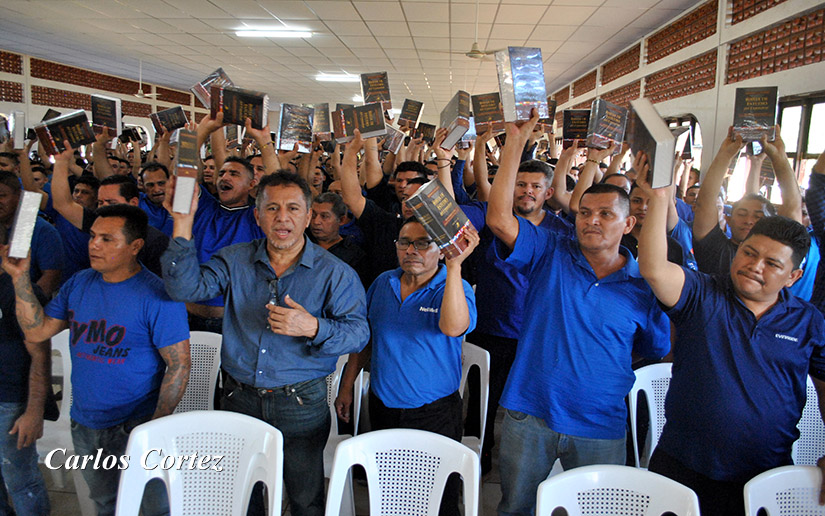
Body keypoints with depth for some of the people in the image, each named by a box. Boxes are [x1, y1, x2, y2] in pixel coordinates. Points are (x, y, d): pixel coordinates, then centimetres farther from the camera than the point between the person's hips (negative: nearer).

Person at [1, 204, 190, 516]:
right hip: (84, 425, 6)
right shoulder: (79, 284, 3)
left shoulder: (157, 296, -19)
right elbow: (36, 331, 1)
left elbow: (179, 365, -18)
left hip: (135, 428, -6)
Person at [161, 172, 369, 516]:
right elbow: (186, 287, -11)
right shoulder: (234, 261, 3)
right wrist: (183, 223, -19)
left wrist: (313, 328, -28)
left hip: (301, 403, -2)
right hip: (239, 397, 3)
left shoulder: (335, 273, -6)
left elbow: (358, 332, -11)